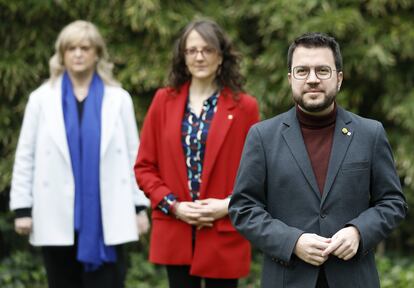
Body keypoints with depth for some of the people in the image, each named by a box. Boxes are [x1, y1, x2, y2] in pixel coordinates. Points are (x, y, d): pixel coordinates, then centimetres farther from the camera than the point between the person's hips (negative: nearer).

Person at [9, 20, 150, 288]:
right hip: (58, 218, 1)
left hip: (106, 217, -1)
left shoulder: (119, 99, 6)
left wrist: (140, 206, 2)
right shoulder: (42, 98, 6)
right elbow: (25, 157, 6)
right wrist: (22, 207, 0)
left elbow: (134, 156, 7)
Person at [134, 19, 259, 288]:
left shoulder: (244, 106, -1)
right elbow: (144, 167, 6)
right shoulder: (164, 101, 5)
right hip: (175, 235, 2)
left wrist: (229, 205, -12)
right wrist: (173, 205, -8)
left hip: (224, 235, -2)